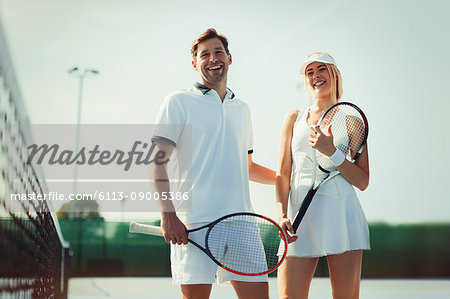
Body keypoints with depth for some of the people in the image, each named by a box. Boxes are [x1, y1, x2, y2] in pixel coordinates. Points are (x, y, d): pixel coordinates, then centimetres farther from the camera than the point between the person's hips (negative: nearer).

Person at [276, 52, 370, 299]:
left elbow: (362, 181, 3)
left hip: (343, 215, -1)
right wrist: (282, 215, -6)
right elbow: (283, 174, 9)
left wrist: (331, 151, -10)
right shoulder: (294, 119, 15)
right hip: (301, 215, 1)